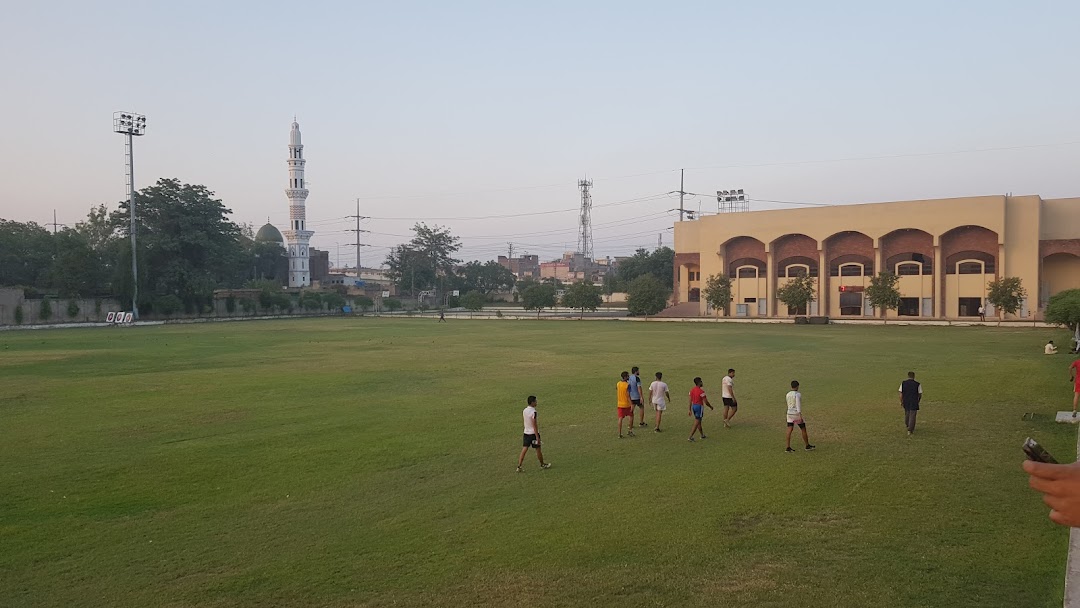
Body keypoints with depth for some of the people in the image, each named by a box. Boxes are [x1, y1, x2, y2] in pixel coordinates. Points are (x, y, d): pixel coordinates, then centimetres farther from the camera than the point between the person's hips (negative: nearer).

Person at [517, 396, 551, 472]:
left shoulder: (524, 411, 2)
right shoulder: (533, 412, -20)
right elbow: (534, 425, -20)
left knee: (524, 450, 6)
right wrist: (537, 437, -17)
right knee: (538, 449, 11)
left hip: (526, 433, 6)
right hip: (533, 433, -6)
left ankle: (519, 466, 1)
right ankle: (542, 464, 28)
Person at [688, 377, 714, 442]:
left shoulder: (692, 390, 3)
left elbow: (690, 401, 7)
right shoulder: (701, 391, -18)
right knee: (696, 423, -3)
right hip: (699, 406, -7)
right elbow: (706, 402, -14)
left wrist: (690, 410, 13)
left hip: (693, 406, 8)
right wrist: (711, 407, 4)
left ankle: (702, 435, 31)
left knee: (698, 422, 19)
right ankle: (690, 437, -6)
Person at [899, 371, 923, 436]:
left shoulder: (903, 383, -2)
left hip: (906, 402, 3)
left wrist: (901, 402, 6)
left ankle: (908, 426, 43)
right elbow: (920, 394, -2)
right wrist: (918, 401, 16)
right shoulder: (917, 384, -8)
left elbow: (901, 394, -2)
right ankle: (910, 431, -1)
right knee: (912, 416, 1)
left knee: (907, 414, 22)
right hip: (914, 403, -3)